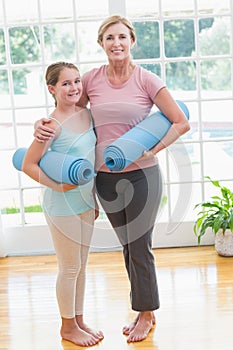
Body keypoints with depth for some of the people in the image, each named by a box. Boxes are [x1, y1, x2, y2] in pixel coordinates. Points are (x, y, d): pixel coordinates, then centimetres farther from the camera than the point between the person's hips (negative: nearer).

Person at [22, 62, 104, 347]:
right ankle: (67, 327, 24)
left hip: (85, 200, 7)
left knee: (81, 265, 16)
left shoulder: (87, 114, 2)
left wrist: (94, 198, 14)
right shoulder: (53, 125, -19)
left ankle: (79, 321, 31)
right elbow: (28, 165, -17)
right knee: (70, 268, 5)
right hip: (62, 205, -7)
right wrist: (59, 186, -22)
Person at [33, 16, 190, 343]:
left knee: (140, 247, 5)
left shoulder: (146, 80, -9)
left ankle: (146, 315, 25)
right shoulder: (92, 79, 1)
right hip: (105, 177, 4)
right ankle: (143, 311, 33)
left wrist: (153, 150, -16)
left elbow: (181, 122, -7)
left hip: (141, 175, -4)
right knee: (128, 246, 16)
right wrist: (43, 123, -3)